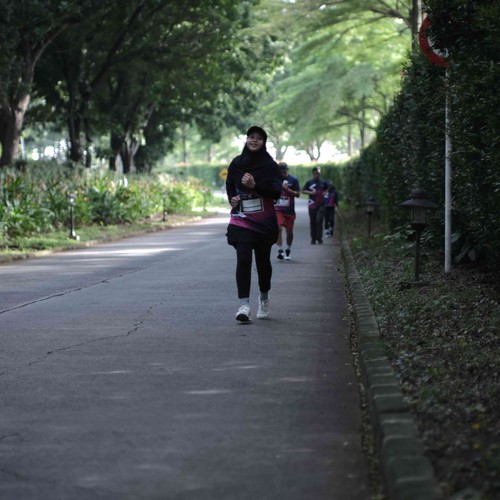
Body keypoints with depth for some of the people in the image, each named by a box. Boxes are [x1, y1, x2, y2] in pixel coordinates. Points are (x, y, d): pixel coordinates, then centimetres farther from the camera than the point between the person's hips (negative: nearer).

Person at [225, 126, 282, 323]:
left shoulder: (270, 166, -3)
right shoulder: (236, 163, 4)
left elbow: (276, 192, -12)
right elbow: (229, 185, 20)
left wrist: (255, 185, -24)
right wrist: (232, 198, 1)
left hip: (264, 221, 0)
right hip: (241, 220, 1)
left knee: (263, 260, 11)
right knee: (243, 259, -14)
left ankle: (264, 298, 36)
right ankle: (244, 305, -17)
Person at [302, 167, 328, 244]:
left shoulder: (323, 182, 10)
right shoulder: (309, 182, 6)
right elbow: (303, 191, 5)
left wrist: (324, 193, 2)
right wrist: (310, 192, -11)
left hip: (321, 204, 0)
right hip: (312, 204, 0)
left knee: (319, 220, -12)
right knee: (312, 221, 3)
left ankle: (319, 237, -5)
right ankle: (313, 238, 10)